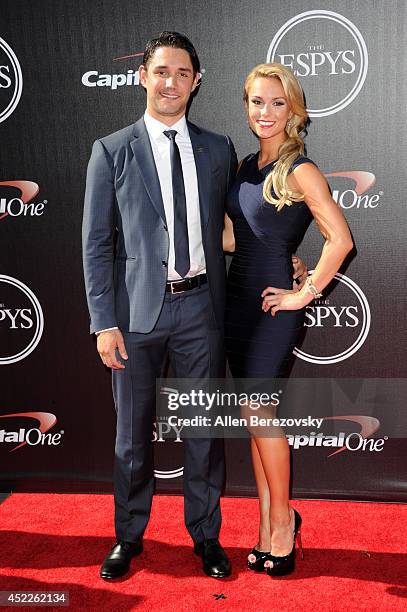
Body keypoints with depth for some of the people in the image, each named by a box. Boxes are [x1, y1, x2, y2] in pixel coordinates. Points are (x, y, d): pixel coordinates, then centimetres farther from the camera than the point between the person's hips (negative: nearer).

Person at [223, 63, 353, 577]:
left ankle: (282, 518, 19)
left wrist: (306, 292, -14)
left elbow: (340, 239, -19)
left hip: (272, 307, -7)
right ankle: (266, 524, 25)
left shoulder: (300, 171, -12)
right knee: (255, 416, 12)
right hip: (238, 299, 7)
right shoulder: (247, 166, 11)